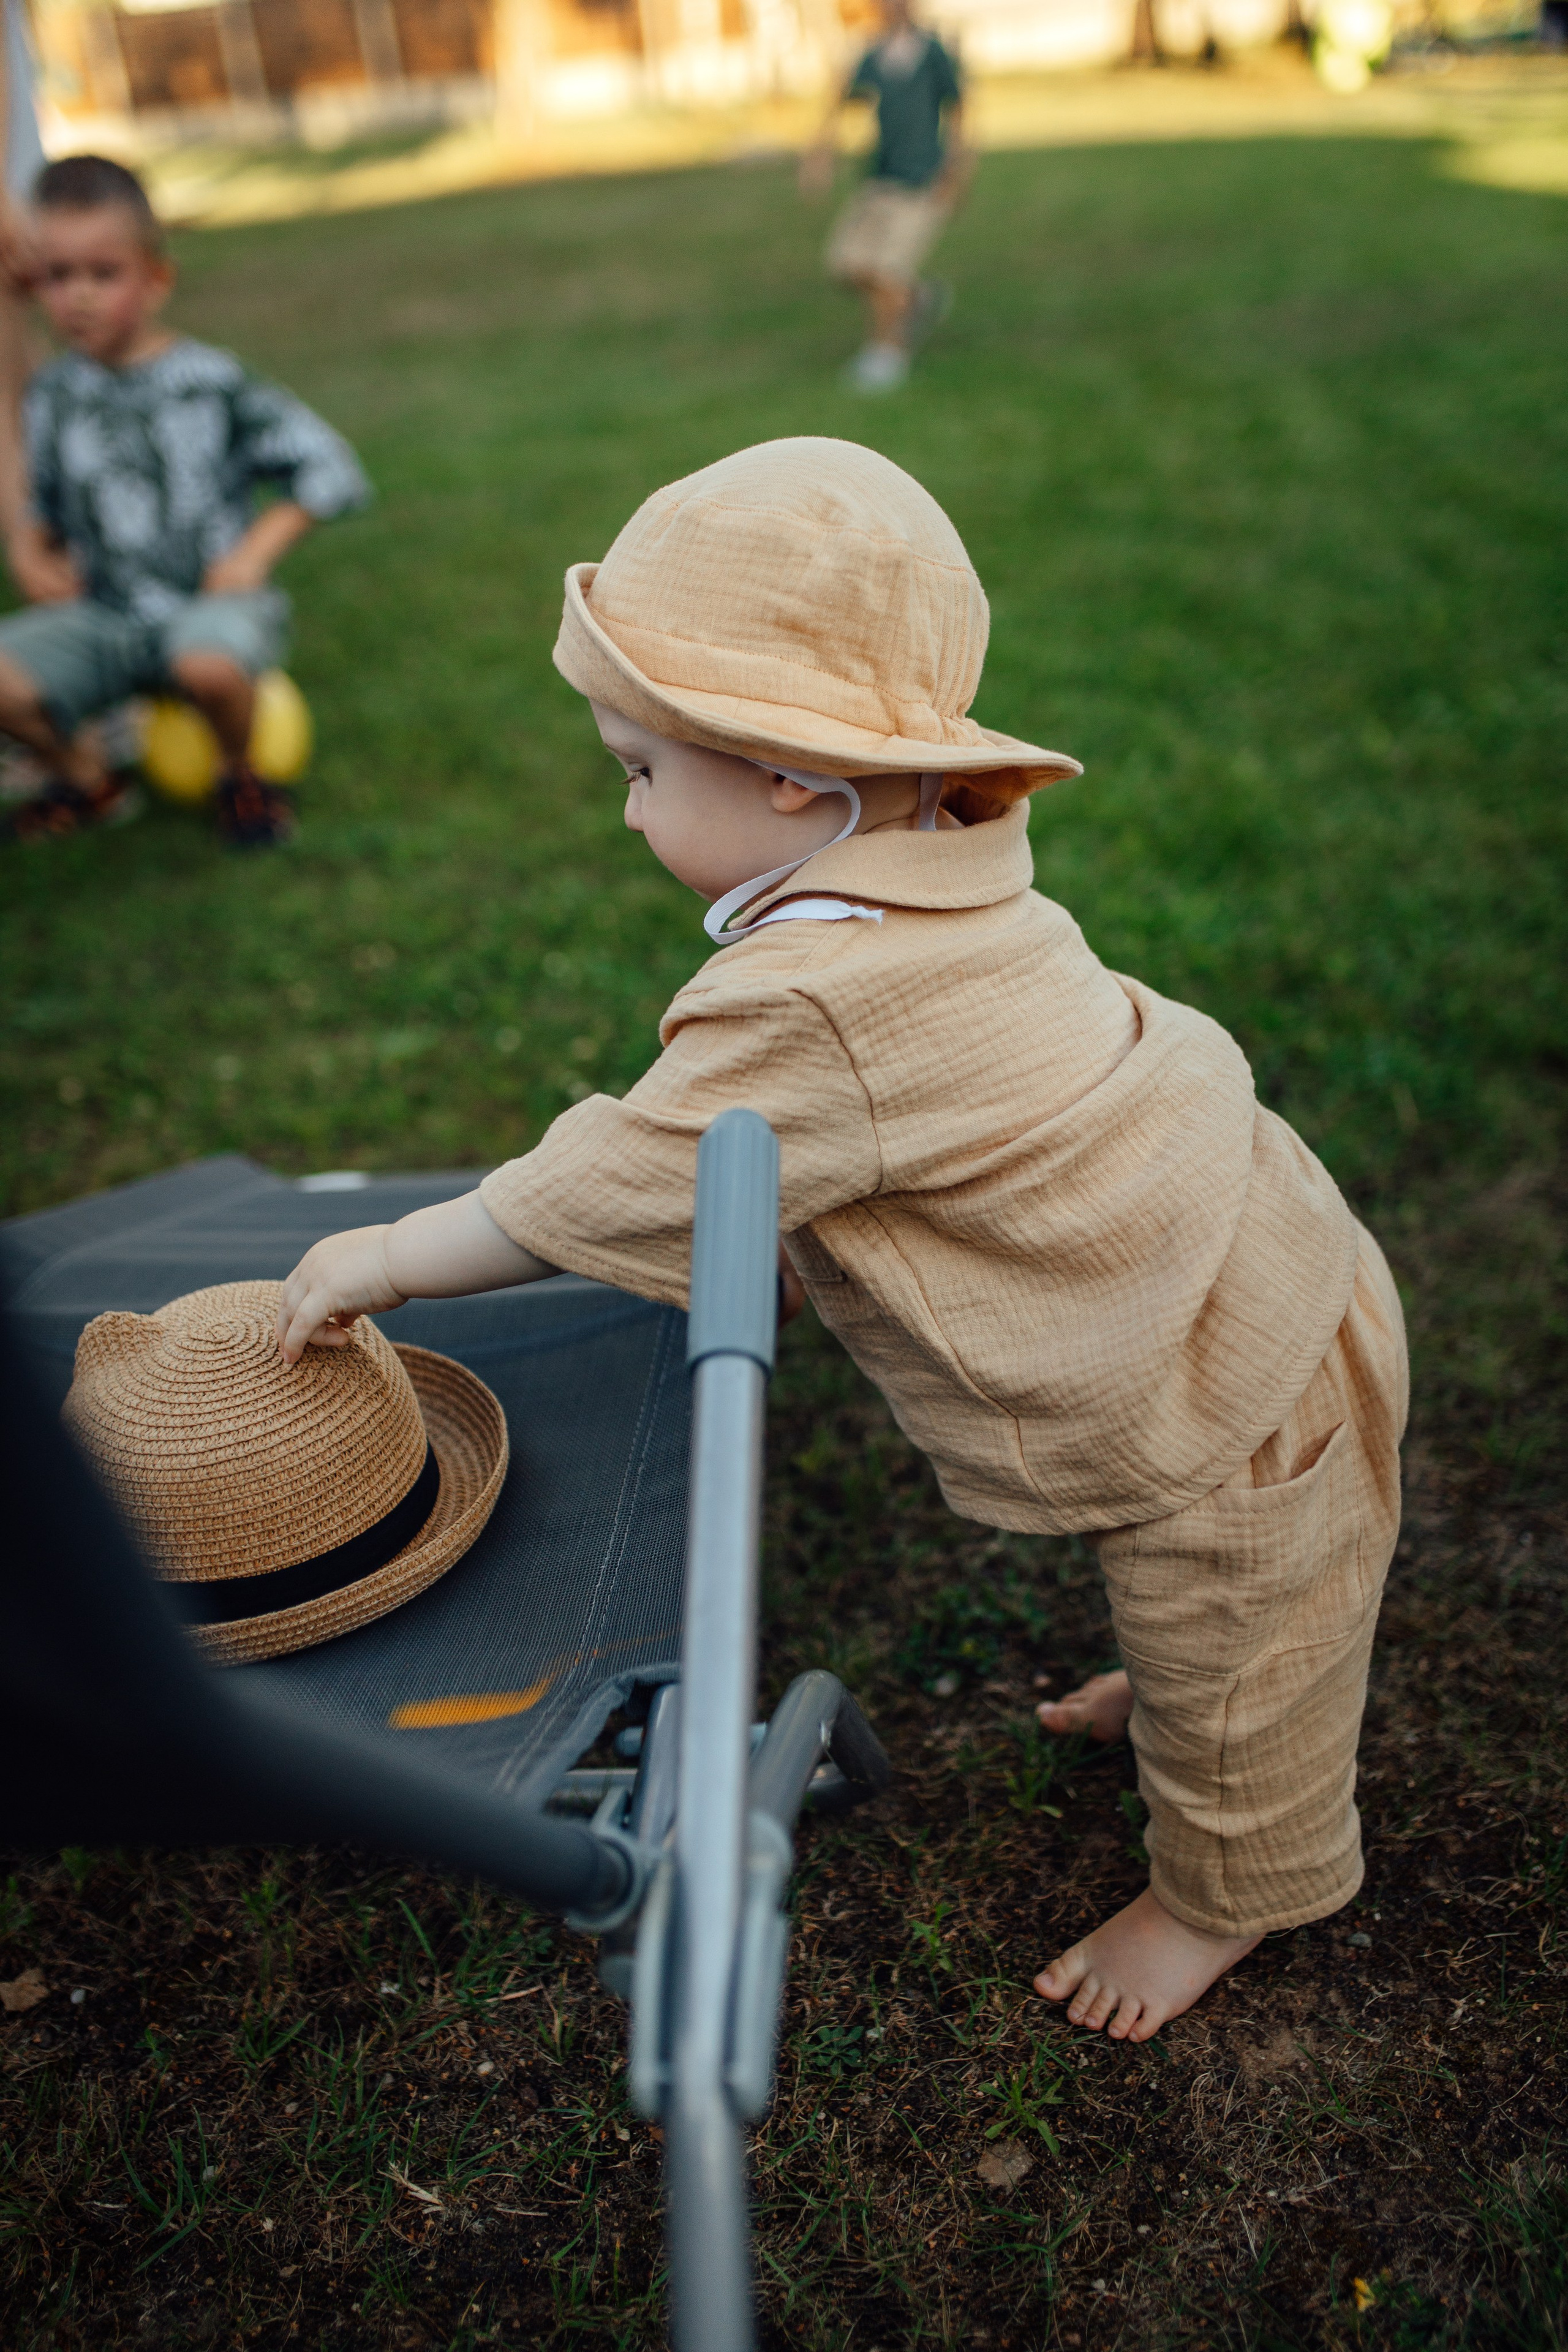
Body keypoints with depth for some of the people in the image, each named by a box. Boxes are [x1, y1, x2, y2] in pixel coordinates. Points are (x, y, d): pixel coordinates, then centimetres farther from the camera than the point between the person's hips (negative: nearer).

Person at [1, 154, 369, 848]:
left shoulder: (208, 382, -7)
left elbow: (329, 469, -6)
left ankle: (241, 776, -4)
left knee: (209, 664, -40)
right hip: (106, 615, 4)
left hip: (211, 601, -4)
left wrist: (256, 549, -14)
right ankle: (85, 778, 12)